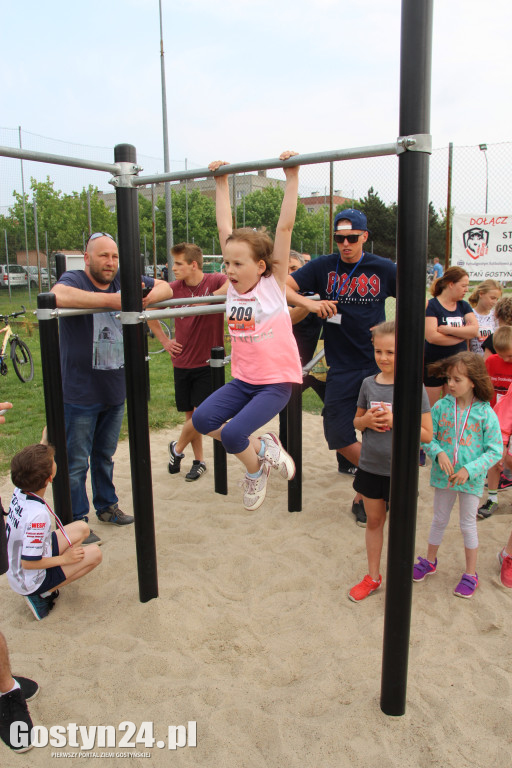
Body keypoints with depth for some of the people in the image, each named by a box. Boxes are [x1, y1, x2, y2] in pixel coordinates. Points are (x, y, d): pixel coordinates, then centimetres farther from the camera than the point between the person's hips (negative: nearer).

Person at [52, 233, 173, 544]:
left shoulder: (125, 281, 1)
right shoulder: (74, 280, -14)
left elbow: (166, 288, 8)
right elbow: (58, 296, -38)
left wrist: (149, 297, -15)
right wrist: (113, 300, -38)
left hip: (115, 390, 5)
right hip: (79, 393, -5)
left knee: (105, 455, 22)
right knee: (76, 463, 6)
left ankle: (107, 506, 39)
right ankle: (77, 522, 21)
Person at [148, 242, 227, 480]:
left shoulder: (215, 281, -11)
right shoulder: (174, 288, 0)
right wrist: (164, 340, 9)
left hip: (208, 362, -4)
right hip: (182, 362, 4)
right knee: (191, 413, 10)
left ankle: (177, 447, 23)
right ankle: (199, 461, 26)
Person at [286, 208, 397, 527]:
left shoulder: (383, 268, 1)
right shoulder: (323, 267, 1)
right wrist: (309, 303, -20)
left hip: (378, 363, -1)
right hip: (341, 367, 1)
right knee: (338, 436, 4)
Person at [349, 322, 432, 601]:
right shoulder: (369, 384, -1)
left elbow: (427, 434, -11)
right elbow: (357, 421, 11)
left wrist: (395, 421, -22)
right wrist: (366, 420, -10)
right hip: (370, 466, 4)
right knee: (374, 521, 17)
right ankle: (373, 577, 34)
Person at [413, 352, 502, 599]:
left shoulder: (485, 413, -14)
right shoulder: (441, 406, -7)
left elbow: (495, 450, -11)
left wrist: (469, 470, -19)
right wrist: (438, 452, -21)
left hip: (471, 479, -2)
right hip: (443, 475, 3)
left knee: (468, 525, 11)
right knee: (439, 520, 19)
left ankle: (470, 574, 29)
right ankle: (429, 561, 39)